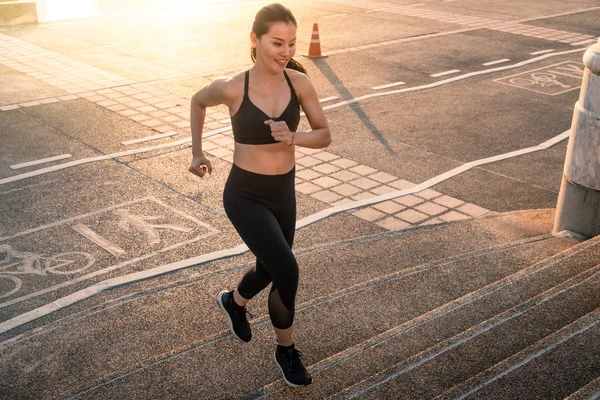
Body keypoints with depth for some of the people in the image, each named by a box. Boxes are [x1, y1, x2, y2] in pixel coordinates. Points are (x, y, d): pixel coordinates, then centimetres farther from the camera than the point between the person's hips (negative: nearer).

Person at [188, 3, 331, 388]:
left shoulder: (299, 82, -10)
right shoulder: (233, 88, -17)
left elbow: (325, 135, -2)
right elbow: (198, 101, 5)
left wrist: (293, 137, -22)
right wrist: (197, 152, 6)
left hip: (283, 193, 5)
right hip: (245, 196, -4)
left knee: (269, 270, 23)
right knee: (287, 272, -15)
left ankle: (235, 301, 59)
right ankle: (286, 349, 13)